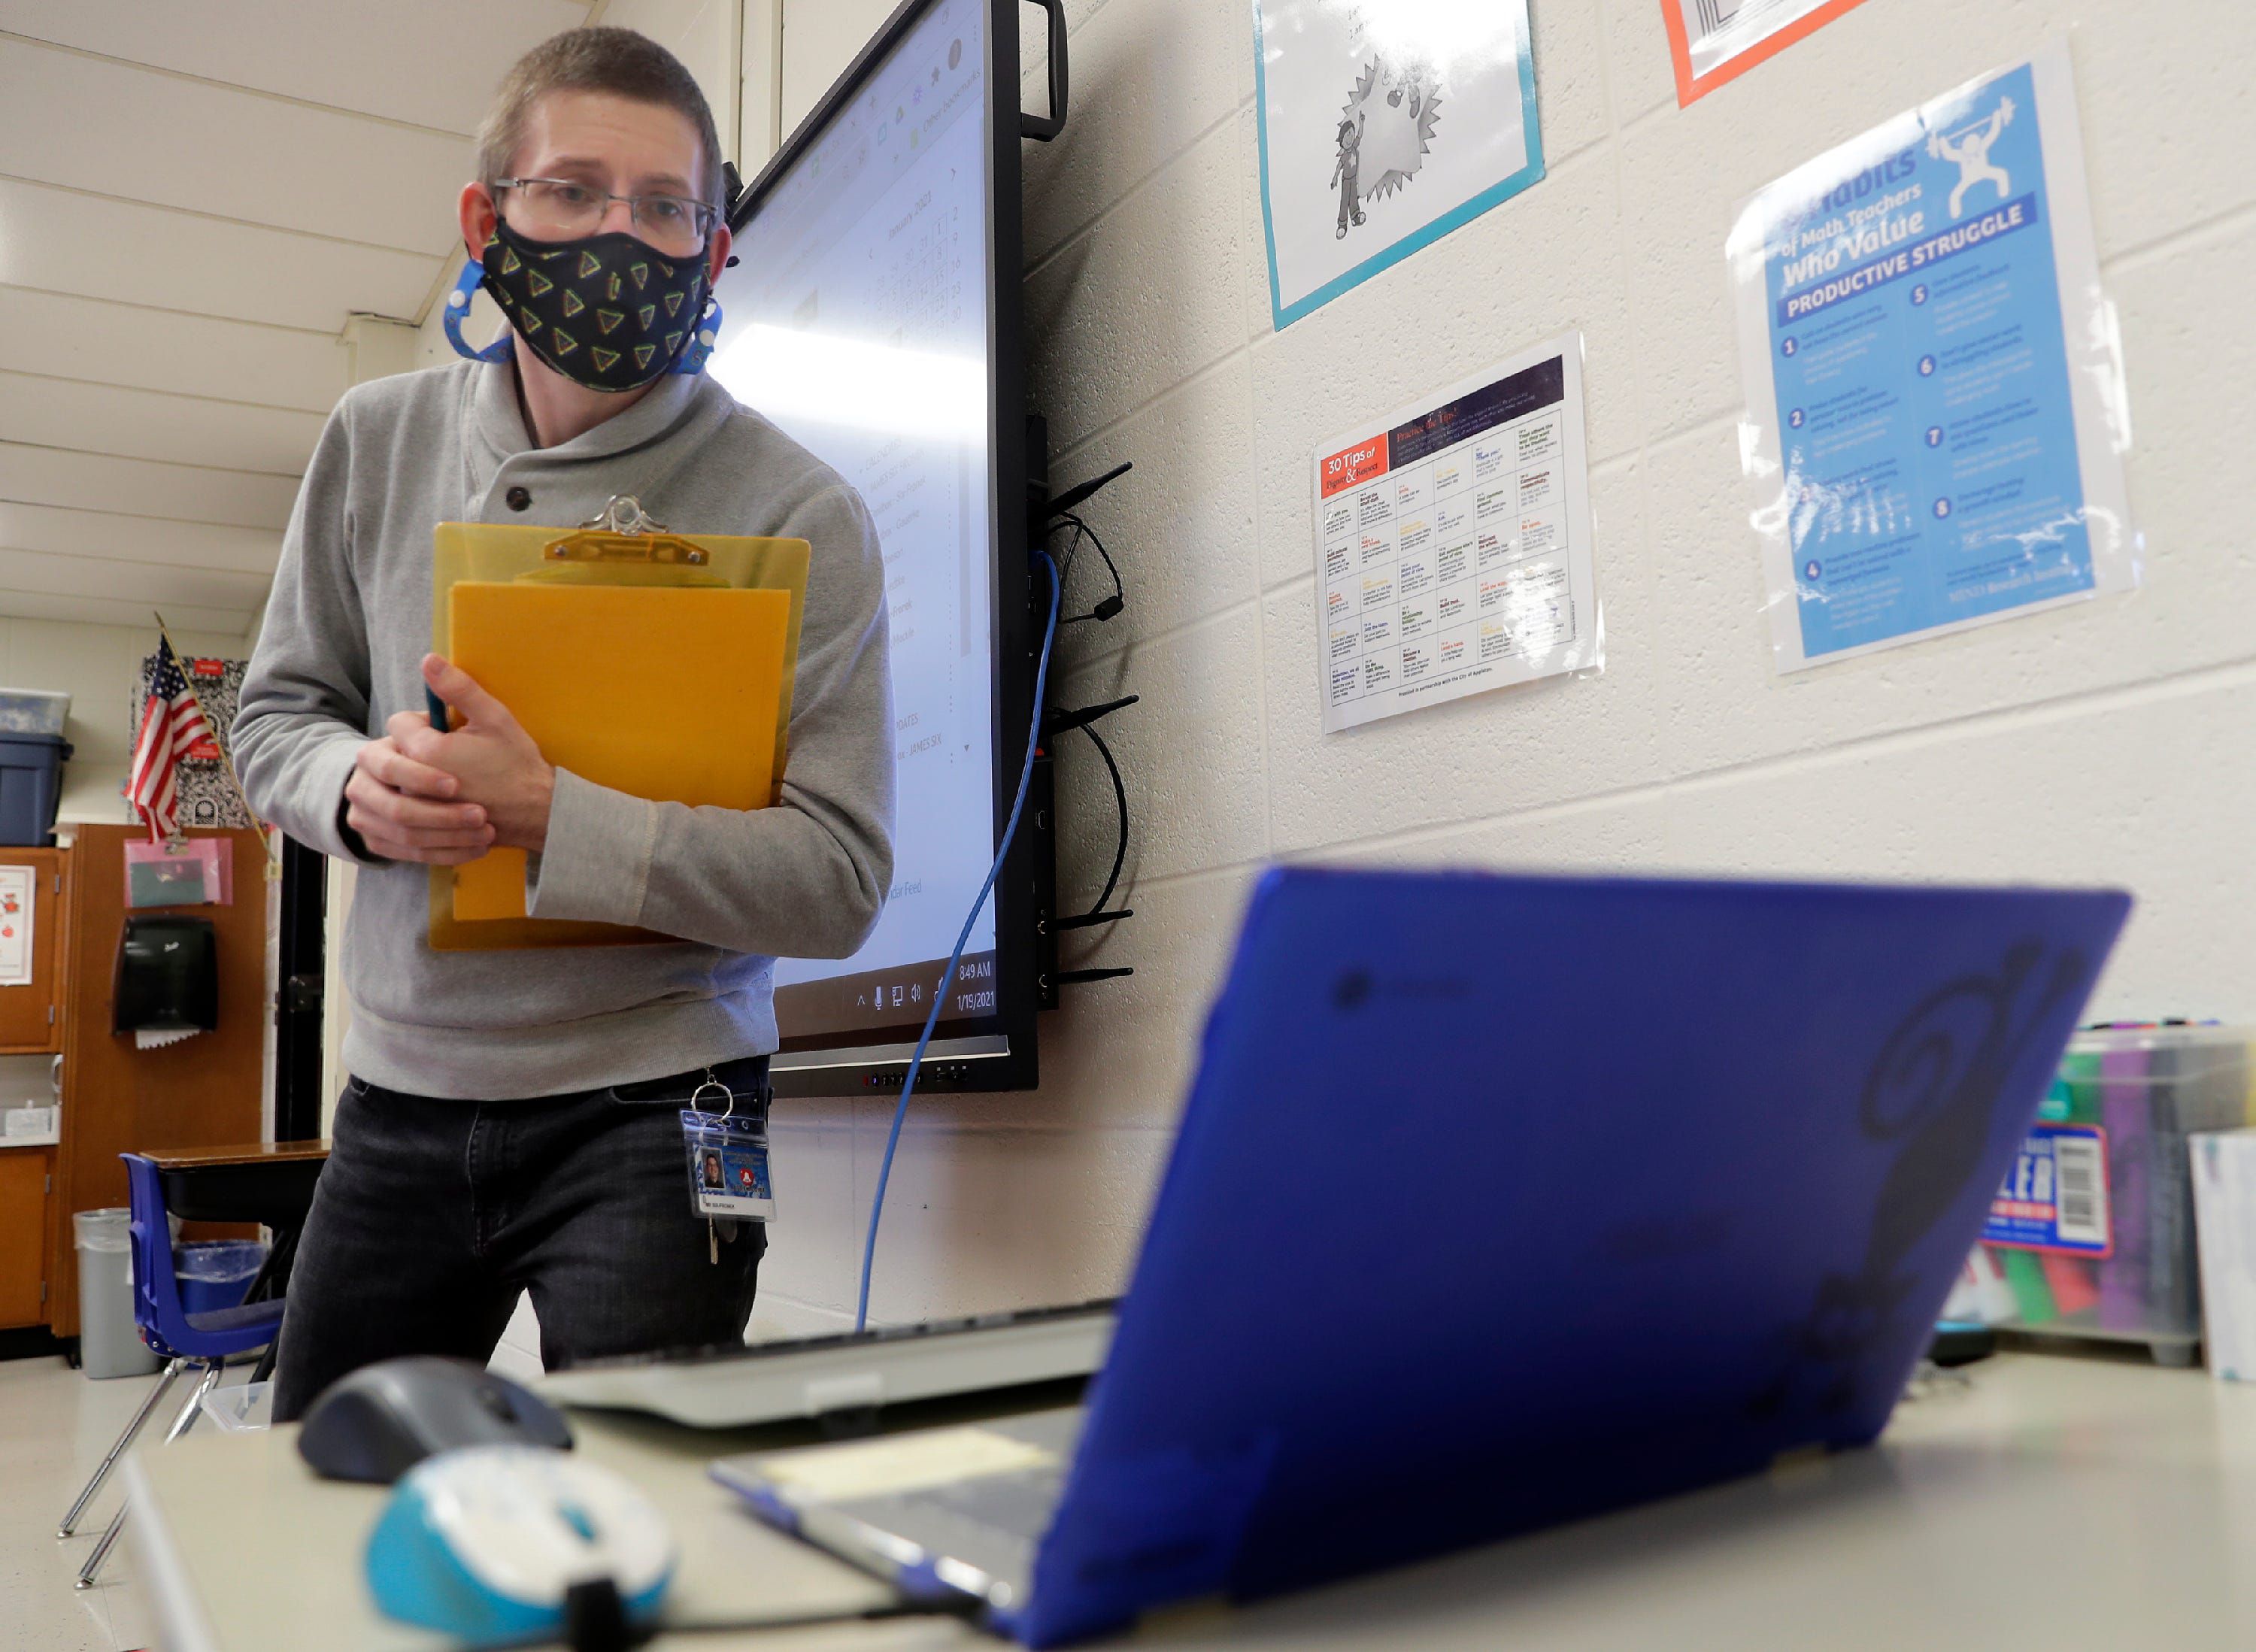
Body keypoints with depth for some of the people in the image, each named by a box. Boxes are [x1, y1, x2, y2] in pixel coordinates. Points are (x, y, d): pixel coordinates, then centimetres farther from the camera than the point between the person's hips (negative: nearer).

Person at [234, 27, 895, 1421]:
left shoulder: (799, 513, -12)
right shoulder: (379, 442, 3)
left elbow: (840, 882, -17)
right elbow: (278, 715, 12)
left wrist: (545, 813, -27)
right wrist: (356, 787, -11)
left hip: (648, 1109, -4)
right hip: (400, 1095, 5)